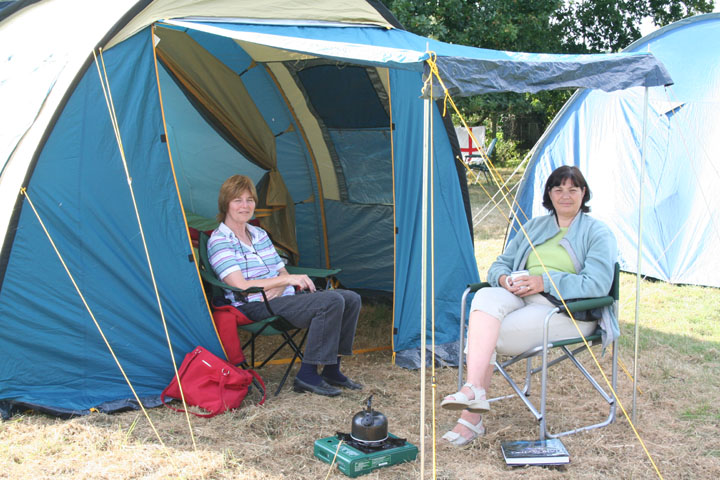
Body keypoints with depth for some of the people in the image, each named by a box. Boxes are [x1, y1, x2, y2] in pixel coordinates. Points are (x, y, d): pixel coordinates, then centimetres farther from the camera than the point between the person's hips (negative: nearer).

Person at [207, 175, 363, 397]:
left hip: (284, 297, 8)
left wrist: (276, 290, -9)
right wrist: (287, 280, -19)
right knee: (331, 302, -26)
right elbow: (241, 287, -17)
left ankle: (331, 370, 0)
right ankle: (307, 376, -20)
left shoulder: (260, 235, 17)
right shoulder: (219, 241, -7)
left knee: (351, 299, -6)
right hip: (255, 308, -8)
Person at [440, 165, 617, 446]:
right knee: (485, 298, -31)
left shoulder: (597, 233, 5)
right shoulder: (534, 226, 22)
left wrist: (545, 282, -15)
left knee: (491, 335, -28)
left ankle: (472, 417, -22)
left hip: (567, 310, -5)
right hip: (521, 297, 5)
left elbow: (596, 285, -9)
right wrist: (504, 279, -6)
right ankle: (473, 390, -39)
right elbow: (500, 264, 20)